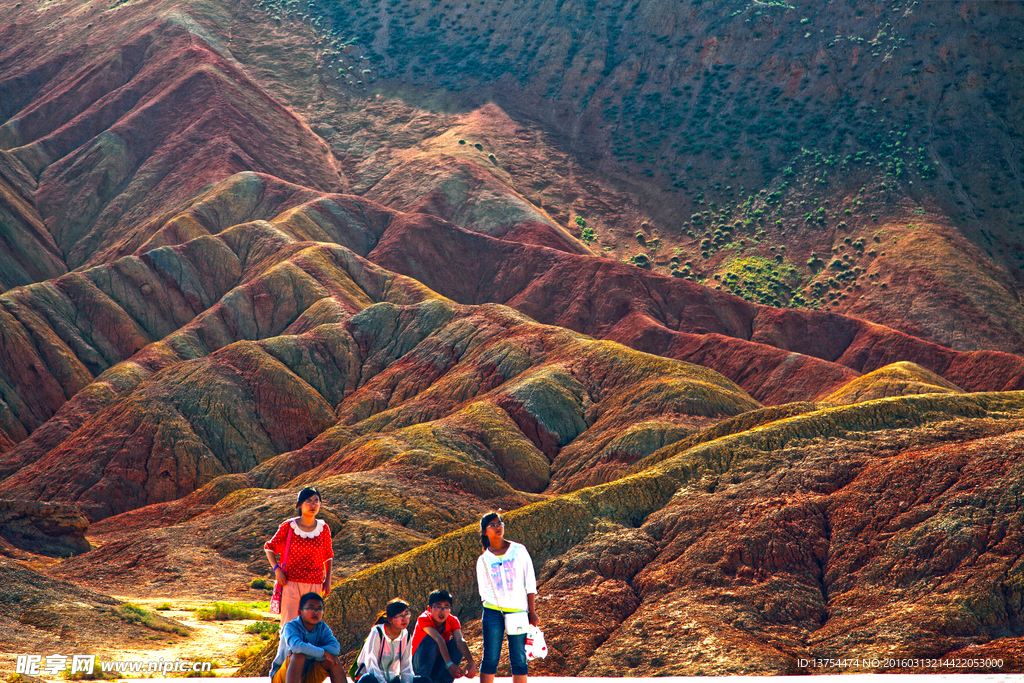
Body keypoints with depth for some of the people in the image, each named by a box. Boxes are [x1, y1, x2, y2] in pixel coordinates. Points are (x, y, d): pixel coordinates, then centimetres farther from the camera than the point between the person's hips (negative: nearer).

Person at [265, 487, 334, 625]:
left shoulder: (323, 529, 3)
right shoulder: (288, 527, -4)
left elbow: (328, 556, 14)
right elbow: (269, 547, 6)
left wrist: (328, 580, 8)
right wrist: (276, 569, -7)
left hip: (314, 584, 2)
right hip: (291, 582, -2)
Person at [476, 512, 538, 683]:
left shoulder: (519, 550, 5)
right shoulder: (483, 560, 6)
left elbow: (530, 584, 4)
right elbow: (483, 591, 10)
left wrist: (532, 612, 0)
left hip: (518, 611, 0)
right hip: (493, 612, 0)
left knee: (519, 659, 2)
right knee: (490, 658, -1)